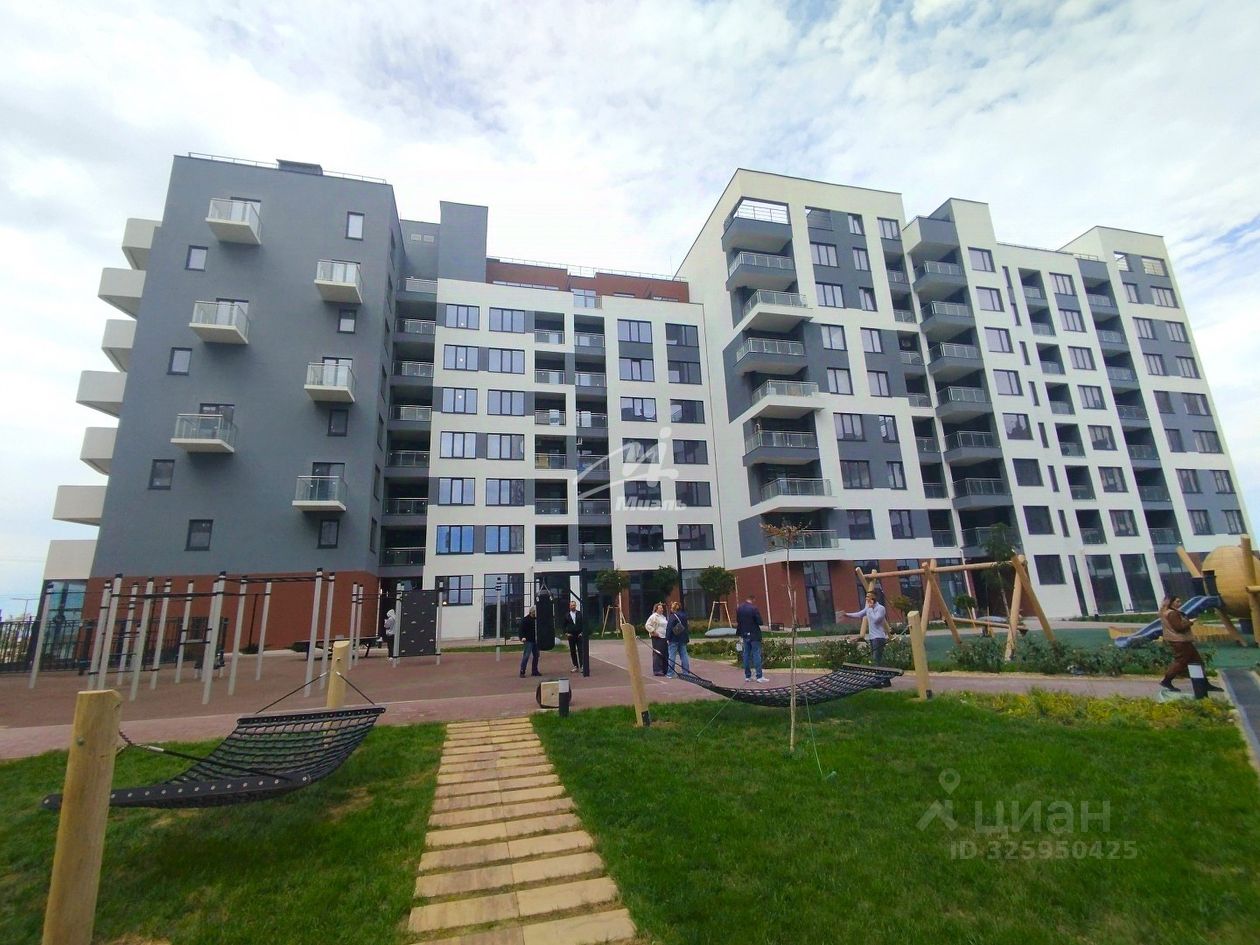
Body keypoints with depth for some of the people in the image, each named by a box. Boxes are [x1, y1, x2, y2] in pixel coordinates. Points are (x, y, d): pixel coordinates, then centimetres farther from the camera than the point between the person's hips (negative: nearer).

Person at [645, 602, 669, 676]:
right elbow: (647, 625, -15)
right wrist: (653, 632, -17)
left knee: (665, 654, 9)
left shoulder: (663, 616, 20)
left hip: (664, 637, 9)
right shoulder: (654, 616, -8)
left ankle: (664, 669, 18)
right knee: (657, 653, -9)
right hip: (657, 637, -9)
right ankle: (657, 671, -6)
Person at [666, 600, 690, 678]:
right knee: (683, 655, 11)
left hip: (674, 639, -6)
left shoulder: (672, 616, -14)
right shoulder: (684, 615, 8)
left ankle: (670, 673, 4)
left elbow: (669, 628, -17)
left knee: (672, 656, 0)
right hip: (683, 638, 7)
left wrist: (667, 638, -11)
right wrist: (687, 638, 22)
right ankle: (686, 672, 13)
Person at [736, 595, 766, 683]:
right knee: (756, 654, -1)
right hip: (754, 635, -5)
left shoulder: (738, 608, 2)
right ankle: (759, 676, 0)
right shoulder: (753, 608, -17)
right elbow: (760, 622, -16)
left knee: (746, 654, 12)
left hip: (745, 634, 6)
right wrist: (755, 622, 5)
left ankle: (747, 675, 17)